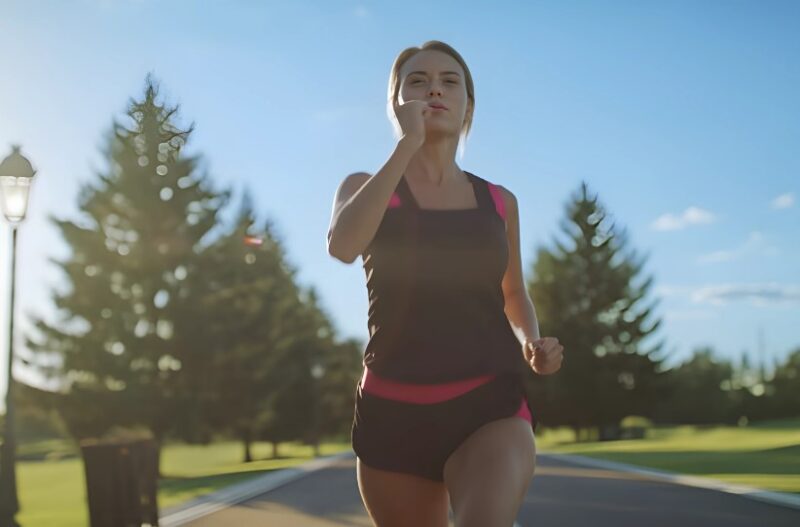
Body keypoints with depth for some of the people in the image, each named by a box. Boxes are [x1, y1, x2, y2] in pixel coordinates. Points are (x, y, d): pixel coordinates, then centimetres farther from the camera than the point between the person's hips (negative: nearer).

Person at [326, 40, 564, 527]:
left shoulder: (499, 202, 13)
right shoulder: (365, 188, 8)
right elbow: (343, 245, -16)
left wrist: (533, 344, 5)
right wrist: (408, 144, -12)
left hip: (492, 404, 0)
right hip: (394, 409, 0)